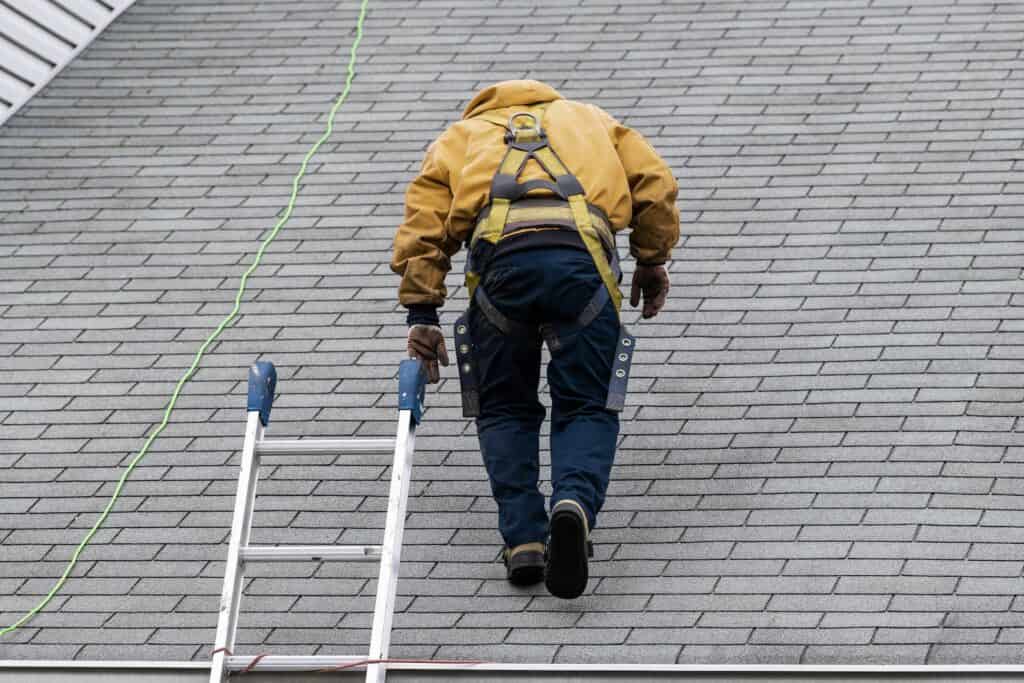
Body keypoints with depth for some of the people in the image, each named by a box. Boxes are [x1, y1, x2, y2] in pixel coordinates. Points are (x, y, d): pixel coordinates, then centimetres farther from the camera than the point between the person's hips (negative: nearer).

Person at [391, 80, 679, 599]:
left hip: (499, 257, 0)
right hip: (582, 256, 0)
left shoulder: (459, 138, 36)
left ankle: (523, 539, 2)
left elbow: (423, 219, 18)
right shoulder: (588, 118, 39)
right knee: (588, 409, 9)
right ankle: (575, 504, -20)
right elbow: (655, 184, 24)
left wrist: (421, 313, 14)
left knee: (504, 410, 18)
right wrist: (652, 262, 33)